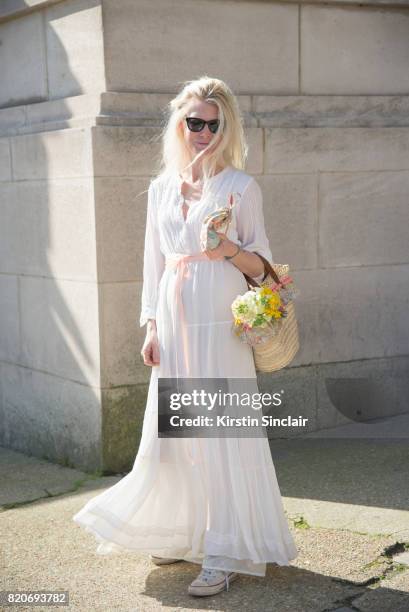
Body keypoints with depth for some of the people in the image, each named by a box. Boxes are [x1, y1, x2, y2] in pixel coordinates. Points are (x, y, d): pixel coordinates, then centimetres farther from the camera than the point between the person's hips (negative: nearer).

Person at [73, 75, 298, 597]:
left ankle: (225, 554, 5)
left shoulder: (241, 187, 1)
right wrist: (151, 328, 6)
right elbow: (154, 263, 14)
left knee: (221, 433, -4)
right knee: (173, 432, 8)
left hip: (220, 326, -4)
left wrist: (231, 250, -18)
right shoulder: (162, 188, 12)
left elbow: (261, 267, 3)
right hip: (174, 325, 4)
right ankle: (184, 533, 27)